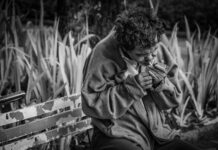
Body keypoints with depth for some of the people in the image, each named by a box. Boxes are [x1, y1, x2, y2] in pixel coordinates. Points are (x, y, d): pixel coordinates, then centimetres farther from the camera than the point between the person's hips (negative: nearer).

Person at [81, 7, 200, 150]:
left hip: (158, 134, 5)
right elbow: (91, 105, -15)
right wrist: (131, 87, -22)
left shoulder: (161, 52, 2)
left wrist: (161, 83, -12)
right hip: (118, 138, -4)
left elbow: (174, 100, 9)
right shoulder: (104, 55, -14)